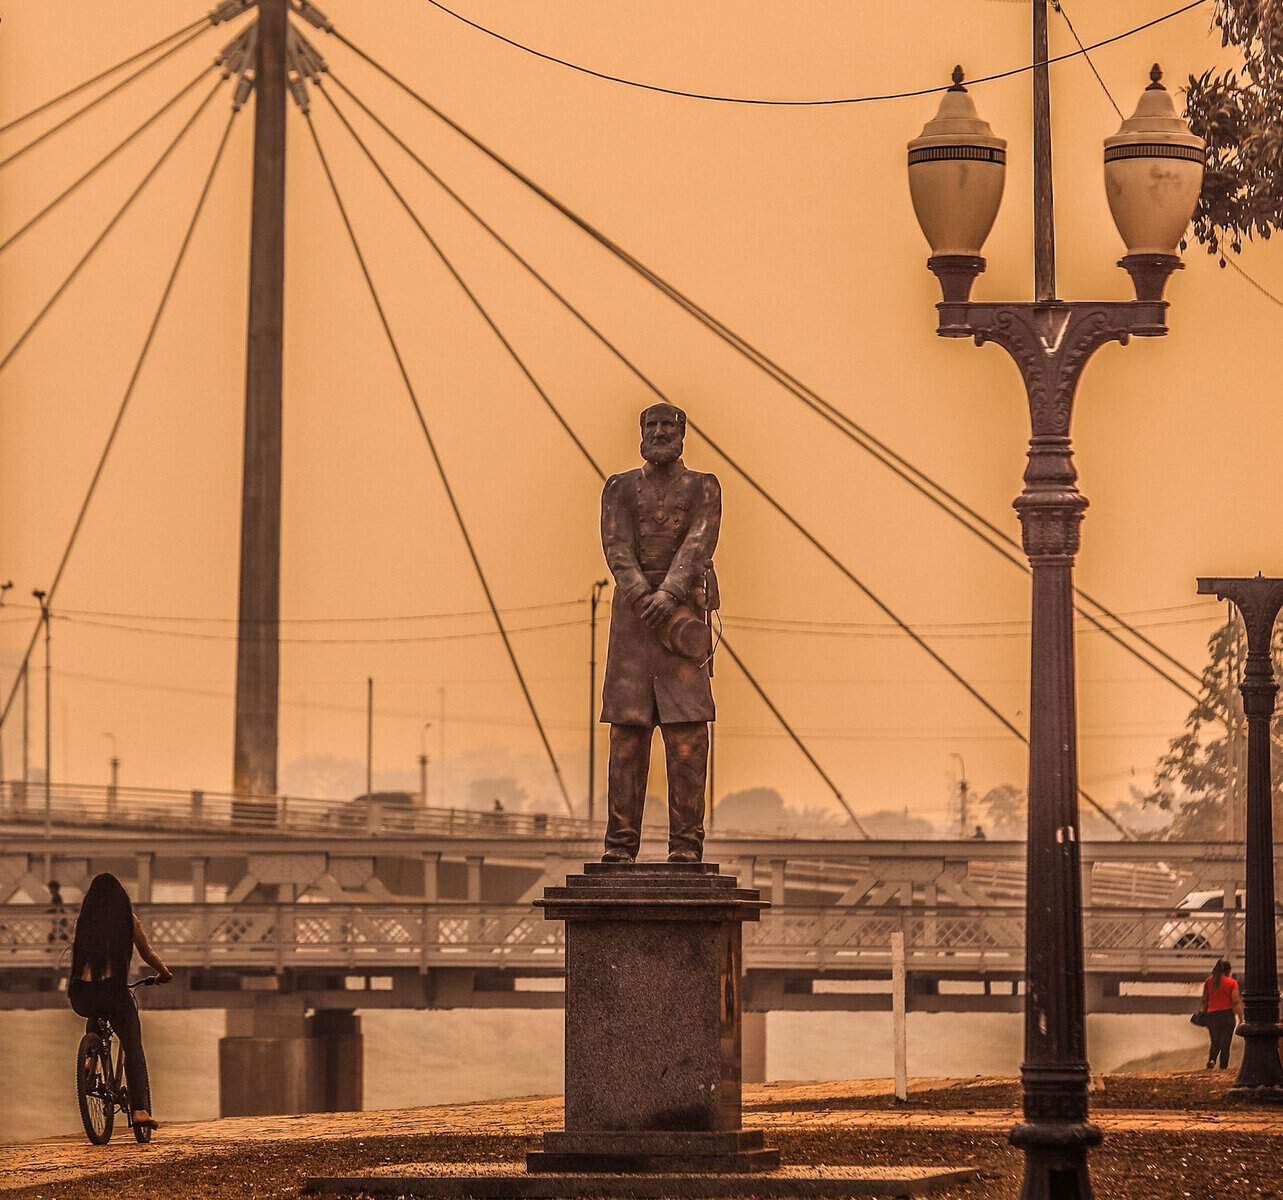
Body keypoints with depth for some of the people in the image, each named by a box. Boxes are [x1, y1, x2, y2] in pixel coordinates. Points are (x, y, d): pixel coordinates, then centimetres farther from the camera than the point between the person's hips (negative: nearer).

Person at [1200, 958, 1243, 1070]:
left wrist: (1204, 1014, 20)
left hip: (1212, 1014, 3)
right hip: (1227, 1014, -3)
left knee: (1215, 1042, 13)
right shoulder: (1232, 983, -4)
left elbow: (1204, 1000, 10)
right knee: (1225, 1043, 5)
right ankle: (1223, 1067, 3)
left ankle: (1212, 1059, -12)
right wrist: (1241, 1018, -5)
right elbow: (1236, 1002, -8)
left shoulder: (1208, 981, 6)